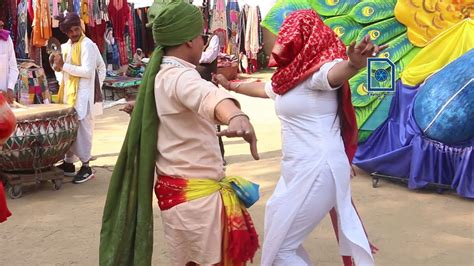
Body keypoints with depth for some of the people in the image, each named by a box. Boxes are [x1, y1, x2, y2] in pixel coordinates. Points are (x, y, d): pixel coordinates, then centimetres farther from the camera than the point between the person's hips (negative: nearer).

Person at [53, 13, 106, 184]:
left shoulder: (87, 45, -13)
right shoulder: (66, 46, 13)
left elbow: (87, 72, -22)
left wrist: (64, 66, -18)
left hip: (82, 95, -8)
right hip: (68, 93, 8)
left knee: (81, 130, -5)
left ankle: (86, 167, 4)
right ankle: (68, 163, 23)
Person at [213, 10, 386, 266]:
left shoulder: (318, 71, -15)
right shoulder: (288, 78, 12)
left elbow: (338, 72, -38)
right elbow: (261, 87, 32)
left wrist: (355, 62, -60)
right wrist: (230, 85, 47)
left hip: (318, 170, -10)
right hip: (299, 170, 10)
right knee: (277, 232, 21)